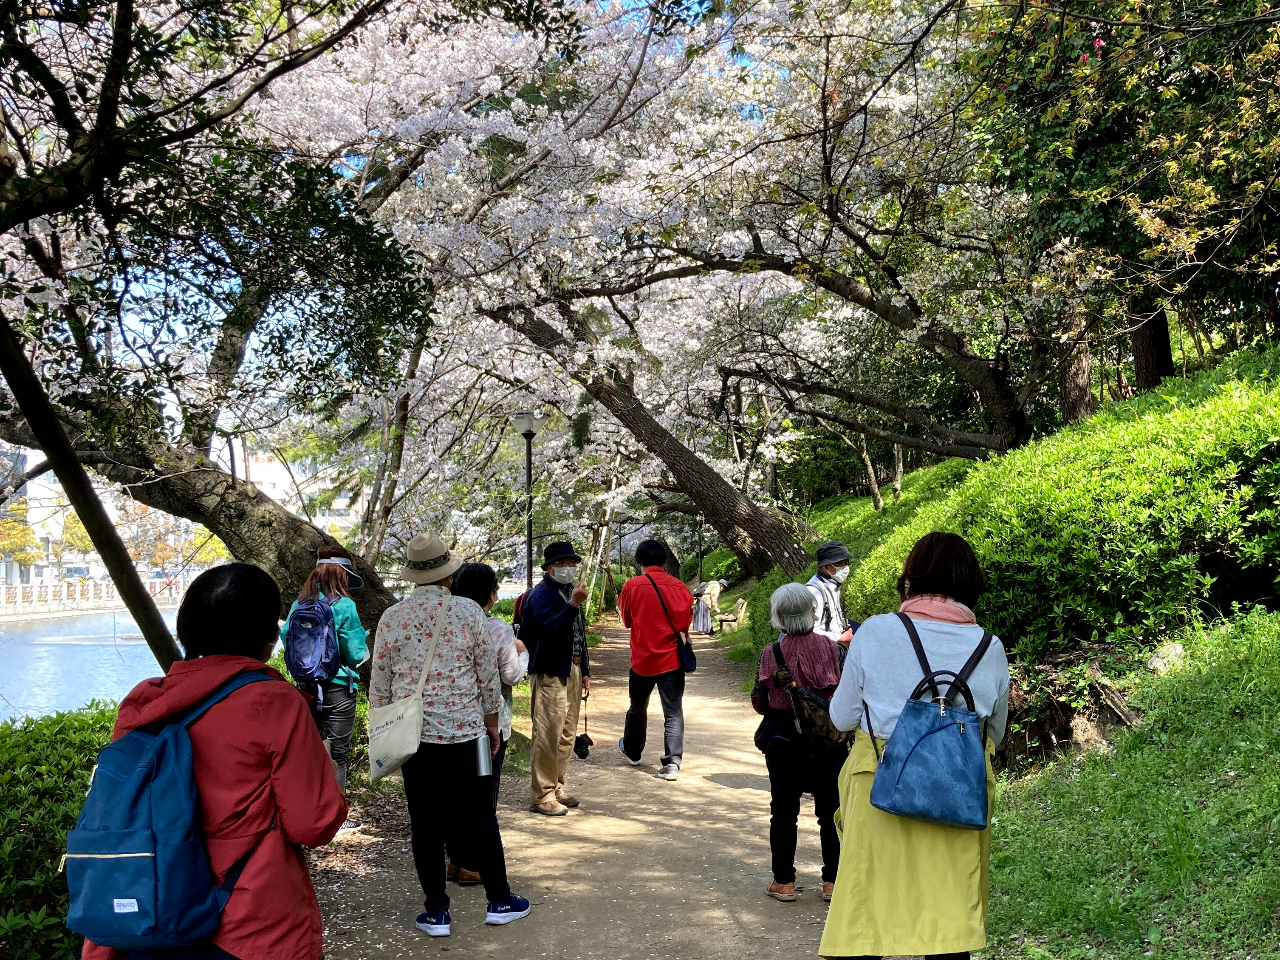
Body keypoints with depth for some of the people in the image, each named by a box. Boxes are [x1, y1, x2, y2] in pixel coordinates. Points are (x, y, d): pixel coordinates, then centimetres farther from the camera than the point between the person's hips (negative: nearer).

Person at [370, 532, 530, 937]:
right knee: (480, 818, 12)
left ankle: (436, 912, 19)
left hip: (413, 734, 1)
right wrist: (491, 721, 10)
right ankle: (499, 901, 24)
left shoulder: (392, 617, -4)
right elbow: (488, 674, -2)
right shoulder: (468, 611, -7)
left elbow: (379, 683, 2)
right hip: (465, 731, -1)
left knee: (426, 824, 10)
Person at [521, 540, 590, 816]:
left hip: (572, 670, 9)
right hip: (550, 672, -9)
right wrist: (573, 604, -35)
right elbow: (551, 629, -27)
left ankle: (557, 785, 25)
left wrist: (585, 671, 19)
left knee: (567, 734, 14)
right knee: (548, 735, -8)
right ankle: (542, 795, -1)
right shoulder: (541, 594, -11)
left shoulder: (570, 592, 17)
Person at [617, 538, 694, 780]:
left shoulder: (632, 586, -8)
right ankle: (672, 763, -7)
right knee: (673, 713, 2)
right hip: (673, 659, 0)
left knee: (637, 708, 19)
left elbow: (626, 620, 5)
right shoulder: (680, 587, -3)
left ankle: (632, 751, 38)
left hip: (643, 659, 0)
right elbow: (686, 622, 7)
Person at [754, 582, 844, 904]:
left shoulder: (771, 654, -11)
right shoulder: (833, 649, -9)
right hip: (829, 744, 1)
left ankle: (784, 882, 17)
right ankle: (833, 881, 20)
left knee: (784, 813, 10)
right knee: (830, 812, 13)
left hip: (784, 744, -1)